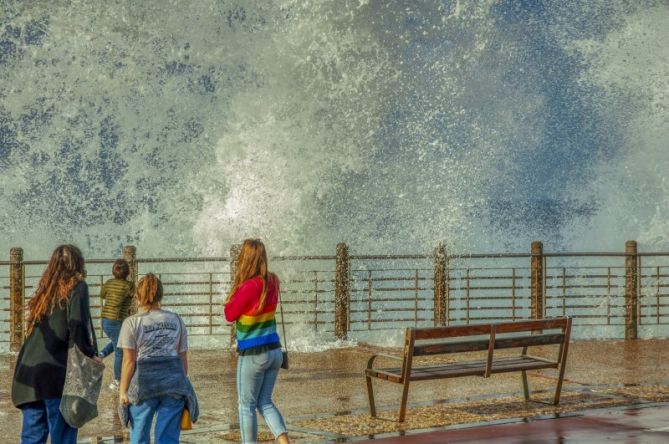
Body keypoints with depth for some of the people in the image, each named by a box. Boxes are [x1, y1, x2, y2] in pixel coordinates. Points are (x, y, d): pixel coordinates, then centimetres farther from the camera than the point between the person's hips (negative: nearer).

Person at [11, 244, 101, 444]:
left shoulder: (45, 289, 18)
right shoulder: (76, 287, -1)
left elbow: (33, 327, 16)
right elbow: (77, 325, -15)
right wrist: (90, 354, -6)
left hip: (28, 372, 6)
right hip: (57, 372, -6)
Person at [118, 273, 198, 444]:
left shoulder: (132, 323, -1)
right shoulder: (176, 320, 11)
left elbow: (129, 361, -6)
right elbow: (183, 357, 11)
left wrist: (123, 390, -1)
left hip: (144, 383, -3)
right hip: (173, 381, 3)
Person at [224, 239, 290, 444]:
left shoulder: (248, 287, -22)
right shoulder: (272, 282, 0)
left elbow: (230, 315, -9)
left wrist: (236, 288, -5)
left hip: (253, 355, -7)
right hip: (274, 351, 7)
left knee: (247, 405, 8)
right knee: (265, 402, 15)